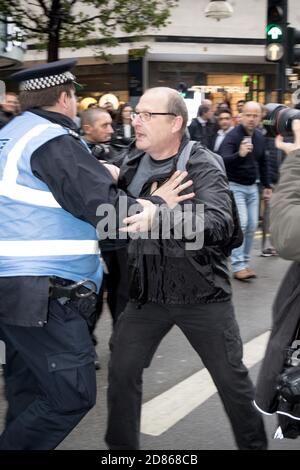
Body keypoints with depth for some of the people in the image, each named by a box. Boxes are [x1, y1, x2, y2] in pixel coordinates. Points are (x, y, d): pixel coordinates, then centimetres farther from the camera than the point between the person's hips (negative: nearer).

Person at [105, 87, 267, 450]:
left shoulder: (204, 166, -15)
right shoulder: (133, 164, 3)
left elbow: (220, 223, -32)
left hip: (202, 294, -4)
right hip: (147, 292, 5)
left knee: (232, 378, 9)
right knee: (121, 372, 6)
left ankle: (254, 444, 33)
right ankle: (120, 445, 28)